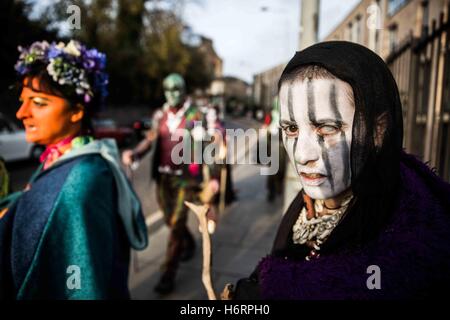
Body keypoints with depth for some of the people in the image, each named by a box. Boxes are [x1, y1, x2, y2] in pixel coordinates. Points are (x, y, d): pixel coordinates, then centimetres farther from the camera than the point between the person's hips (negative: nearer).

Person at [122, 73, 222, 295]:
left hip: (186, 178, -5)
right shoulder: (160, 116, 6)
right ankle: (189, 243, 48)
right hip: (163, 176, 5)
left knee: (177, 224, -4)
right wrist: (134, 154, -18)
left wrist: (213, 177, -14)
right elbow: (150, 140, 1)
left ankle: (168, 274, 7)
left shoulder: (197, 116, -7)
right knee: (171, 220, 18)